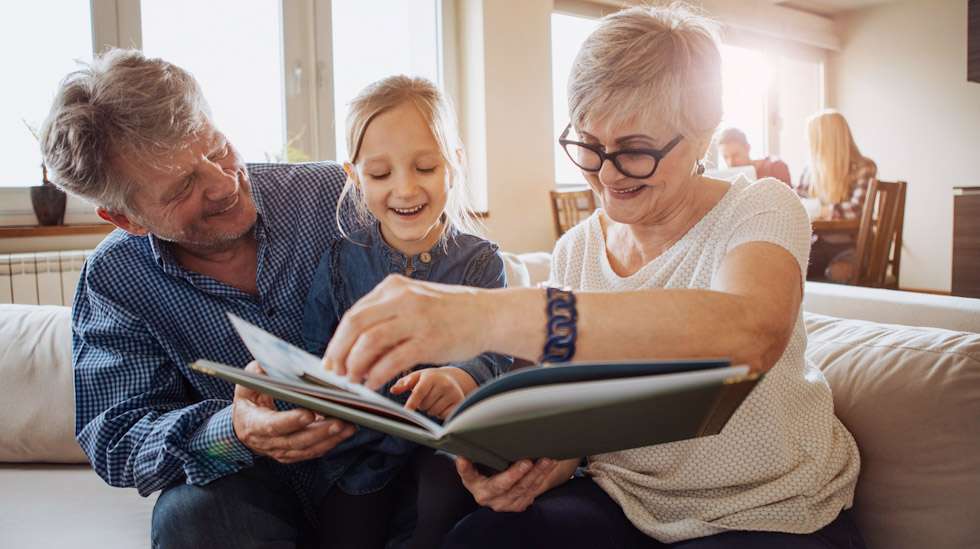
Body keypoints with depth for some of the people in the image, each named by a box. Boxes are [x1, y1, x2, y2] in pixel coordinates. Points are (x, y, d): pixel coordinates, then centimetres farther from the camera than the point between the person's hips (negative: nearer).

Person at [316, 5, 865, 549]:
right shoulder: (575, 250, 1)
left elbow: (749, 335, -37)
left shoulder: (762, 210, -13)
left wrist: (493, 315, -48)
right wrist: (539, 465, -21)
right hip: (622, 501, 4)